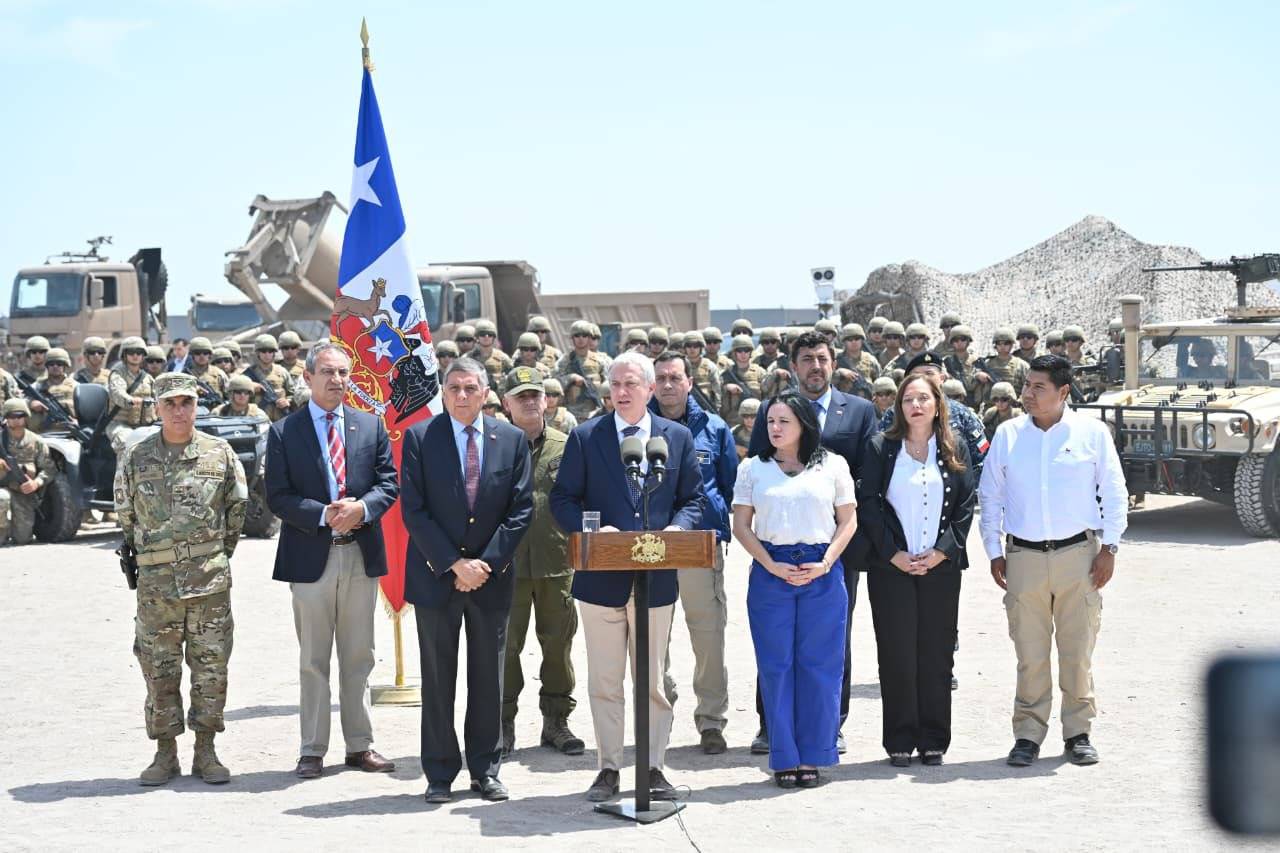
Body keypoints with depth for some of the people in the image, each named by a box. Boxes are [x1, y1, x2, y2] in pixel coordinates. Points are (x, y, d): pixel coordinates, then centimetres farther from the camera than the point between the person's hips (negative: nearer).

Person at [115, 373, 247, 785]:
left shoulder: (220, 453, 2)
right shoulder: (135, 458, 2)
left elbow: (237, 508, 11)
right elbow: (125, 513, 12)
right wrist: (151, 554, 13)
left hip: (211, 580, 0)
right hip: (155, 581, 0)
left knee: (211, 666, 2)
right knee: (159, 668, 4)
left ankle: (205, 750, 12)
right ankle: (165, 752, 13)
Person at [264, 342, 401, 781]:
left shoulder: (371, 426, 8)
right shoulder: (284, 432, -1)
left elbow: (388, 483, 4)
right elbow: (278, 497, -6)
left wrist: (362, 508, -15)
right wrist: (324, 515, -19)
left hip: (362, 554, 3)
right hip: (311, 557, -3)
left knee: (359, 658, 10)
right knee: (313, 661, 4)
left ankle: (360, 745, 18)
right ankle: (312, 750, 9)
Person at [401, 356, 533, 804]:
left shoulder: (512, 439, 4)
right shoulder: (419, 437, -2)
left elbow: (521, 509, 2)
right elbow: (413, 510, -7)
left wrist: (486, 562, -9)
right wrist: (454, 564, -13)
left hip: (491, 577, 2)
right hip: (435, 576, -2)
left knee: (489, 677, 7)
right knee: (437, 679, 3)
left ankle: (486, 769, 17)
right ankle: (440, 773, 11)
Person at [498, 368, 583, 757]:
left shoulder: (567, 446, 8)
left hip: (557, 562, 2)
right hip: (506, 563, -2)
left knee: (558, 643, 7)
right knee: (505, 644, 2)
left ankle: (556, 721, 18)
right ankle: (503, 725, 11)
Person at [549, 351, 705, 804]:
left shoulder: (678, 437, 6)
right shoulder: (585, 437, 2)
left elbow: (693, 499, 9)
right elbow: (562, 499, 2)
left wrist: (676, 529, -12)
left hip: (656, 576, 1)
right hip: (601, 576, 0)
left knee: (653, 680, 7)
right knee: (604, 682, 6)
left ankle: (654, 767, 14)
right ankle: (608, 767, 14)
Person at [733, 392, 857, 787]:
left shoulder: (833, 465, 6)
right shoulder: (753, 468, 8)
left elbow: (848, 521, 6)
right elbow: (741, 524, 5)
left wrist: (825, 564, -7)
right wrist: (772, 565, -7)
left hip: (822, 574, 0)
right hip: (770, 573, 1)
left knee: (819, 665, 0)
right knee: (776, 666, 1)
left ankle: (813, 755, 9)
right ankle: (784, 758, 7)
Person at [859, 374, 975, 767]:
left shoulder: (955, 450, 8)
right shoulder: (881, 448, 4)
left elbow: (966, 506, 5)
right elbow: (868, 504, 0)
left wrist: (943, 551, -7)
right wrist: (894, 554, -8)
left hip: (941, 567, 1)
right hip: (891, 567, -1)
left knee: (937, 656, 3)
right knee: (896, 656, -1)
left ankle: (933, 740, 11)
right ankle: (900, 741, 6)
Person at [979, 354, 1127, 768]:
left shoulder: (1092, 432, 1)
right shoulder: (1007, 434, 6)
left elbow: (1114, 493, 5)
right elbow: (990, 496, 12)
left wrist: (1109, 547, 0)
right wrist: (994, 552, 8)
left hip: (1078, 554, -1)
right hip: (1023, 557, 1)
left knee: (1078, 651, 3)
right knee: (1029, 653, 2)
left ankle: (1078, 733, 14)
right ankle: (1028, 735, 9)